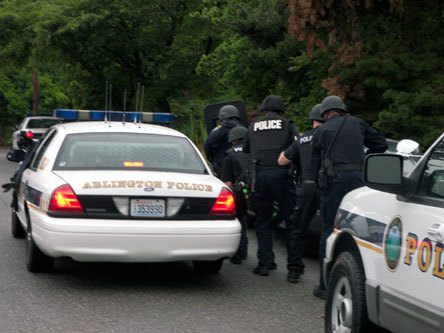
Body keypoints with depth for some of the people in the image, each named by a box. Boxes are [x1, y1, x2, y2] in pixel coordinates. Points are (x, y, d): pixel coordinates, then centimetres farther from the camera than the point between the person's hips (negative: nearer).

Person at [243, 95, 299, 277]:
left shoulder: (253, 126, 16)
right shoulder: (287, 124, 8)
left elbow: (245, 150, 19)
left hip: (259, 175, 2)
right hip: (281, 174, -2)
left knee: (262, 221, 12)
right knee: (291, 220, 7)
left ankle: (265, 263, 6)